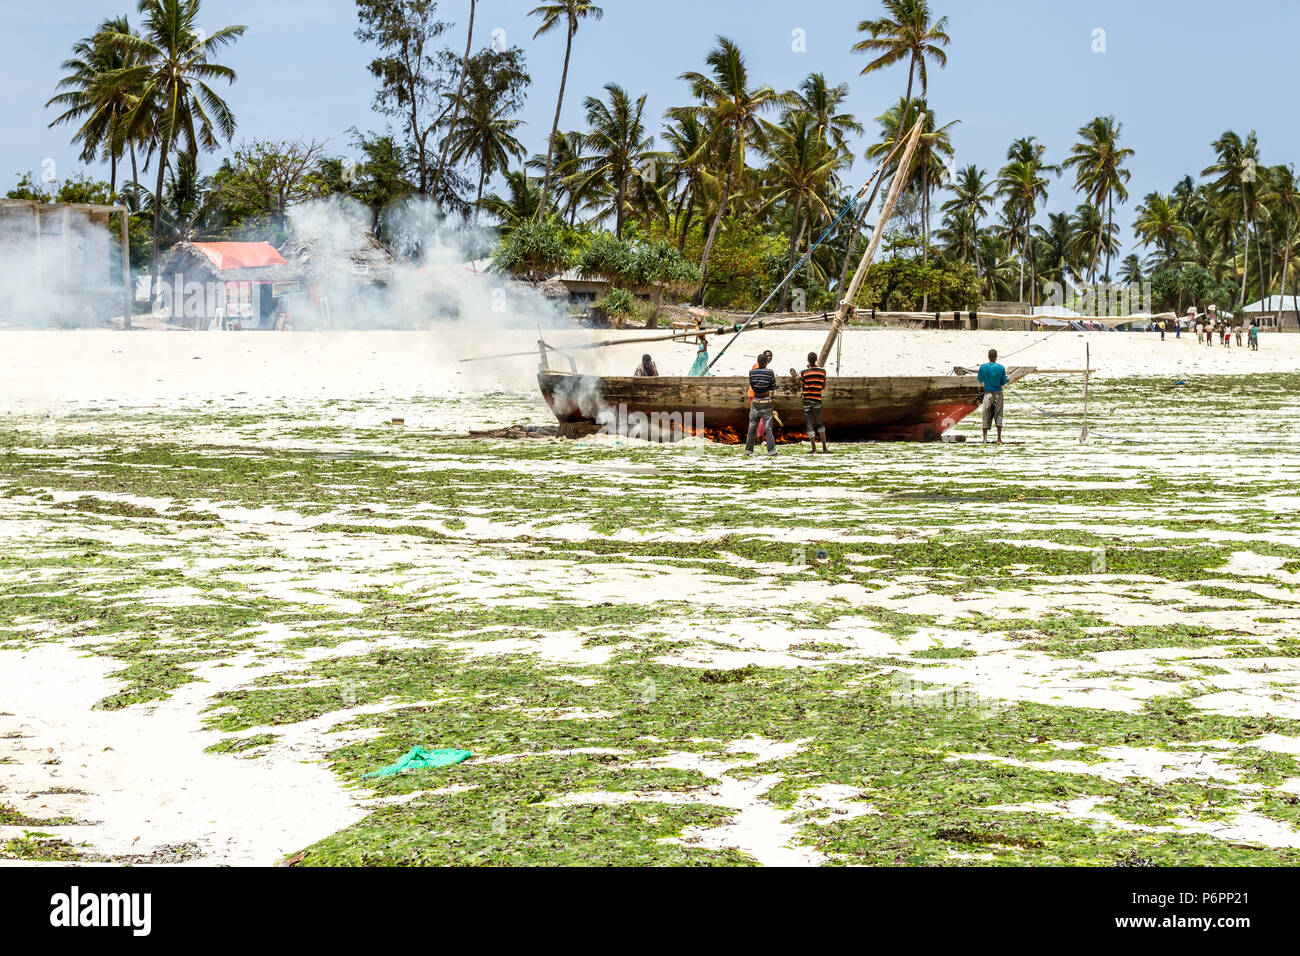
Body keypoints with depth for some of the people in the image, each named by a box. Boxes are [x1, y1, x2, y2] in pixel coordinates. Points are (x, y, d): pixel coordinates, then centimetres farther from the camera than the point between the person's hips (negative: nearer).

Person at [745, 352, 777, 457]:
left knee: (752, 426, 10)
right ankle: (771, 450, -2)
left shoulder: (752, 372, -4)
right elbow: (773, 387, -2)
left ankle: (748, 450, 11)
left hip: (756, 401, 2)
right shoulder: (770, 372, -11)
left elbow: (752, 385, 8)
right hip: (766, 400, -2)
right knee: (768, 426, 1)